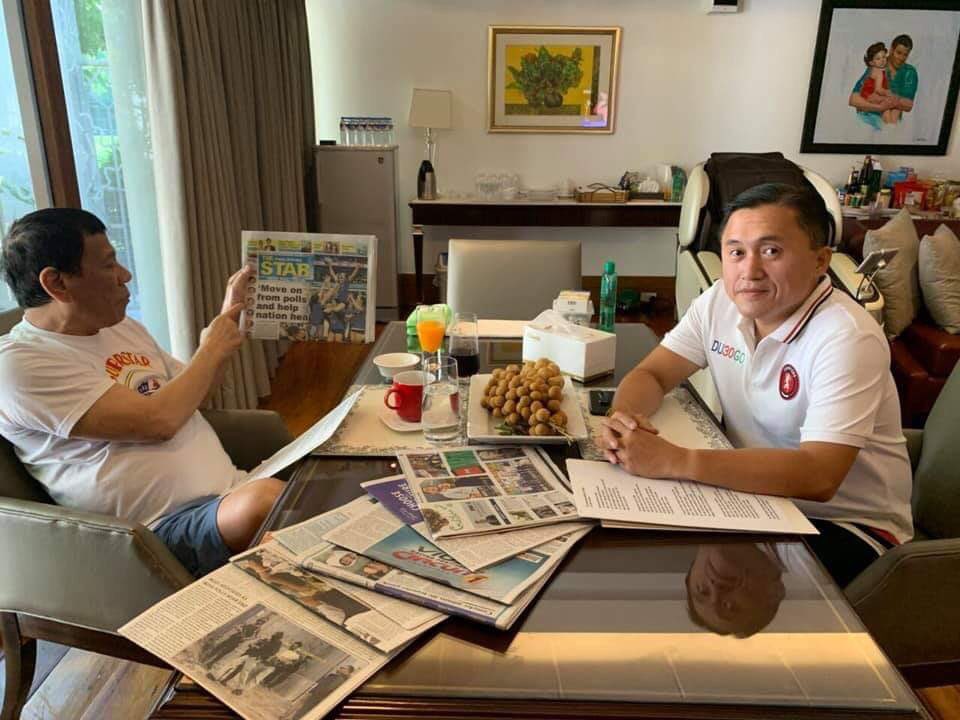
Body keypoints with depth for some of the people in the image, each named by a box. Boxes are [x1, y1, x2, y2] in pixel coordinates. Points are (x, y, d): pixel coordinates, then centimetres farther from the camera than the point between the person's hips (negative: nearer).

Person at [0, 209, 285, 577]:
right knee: (264, 499, -36)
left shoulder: (122, 327, 16)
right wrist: (211, 350, -3)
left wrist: (228, 316, 23)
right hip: (167, 528, -8)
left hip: (231, 491, 8)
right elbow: (157, 420, -19)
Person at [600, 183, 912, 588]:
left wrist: (673, 461, -40)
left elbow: (817, 477, -34)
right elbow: (651, 374, -2)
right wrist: (623, 420, -26)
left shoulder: (847, 338, -25)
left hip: (849, 523, -5)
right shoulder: (720, 302, -5)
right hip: (757, 492, 6)